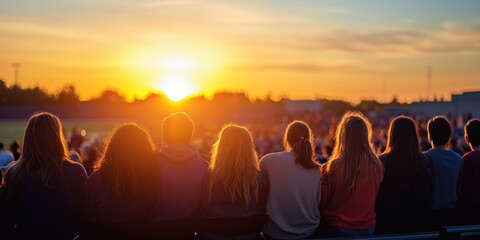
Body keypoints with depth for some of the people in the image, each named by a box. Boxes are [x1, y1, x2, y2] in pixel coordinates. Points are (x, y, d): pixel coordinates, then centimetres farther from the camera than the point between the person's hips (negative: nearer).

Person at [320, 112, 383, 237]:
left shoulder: (332, 167, -20)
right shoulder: (377, 166, -11)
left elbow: (322, 202, -7)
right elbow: (376, 197, 5)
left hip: (338, 228, -3)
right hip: (367, 227, 3)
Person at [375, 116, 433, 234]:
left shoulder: (382, 161, -15)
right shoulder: (423, 161, -5)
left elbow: (375, 195, -6)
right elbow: (428, 194, 6)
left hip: (387, 223, -3)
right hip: (417, 223, 3)